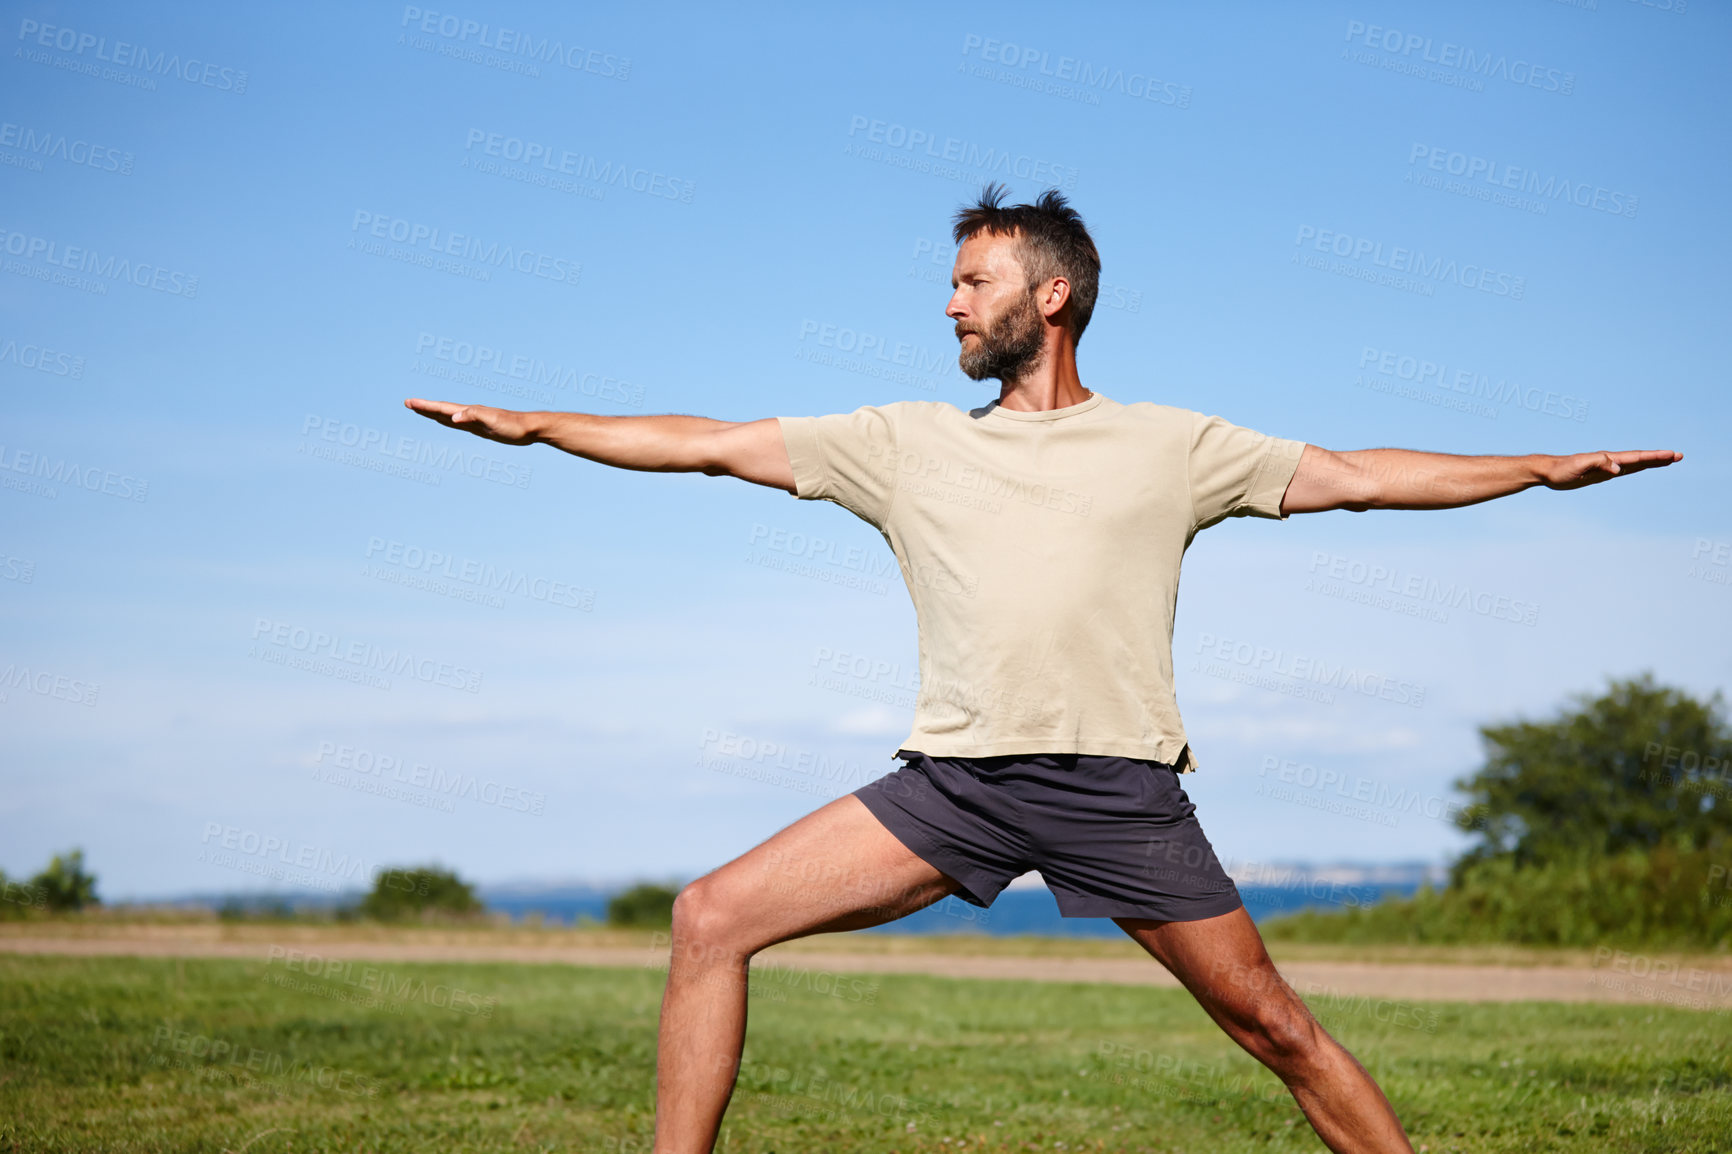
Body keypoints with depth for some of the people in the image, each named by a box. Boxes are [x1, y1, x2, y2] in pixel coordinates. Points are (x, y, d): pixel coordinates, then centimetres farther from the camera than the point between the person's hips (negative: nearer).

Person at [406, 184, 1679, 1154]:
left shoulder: (1169, 445, 10)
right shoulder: (907, 442, 14)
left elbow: (1356, 475, 13)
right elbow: (716, 444, 14)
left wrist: (1543, 468, 8)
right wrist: (535, 424, 11)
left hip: (1120, 786, -2)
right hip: (955, 776, 2)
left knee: (1275, 1026, -1)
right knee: (714, 917, -9)